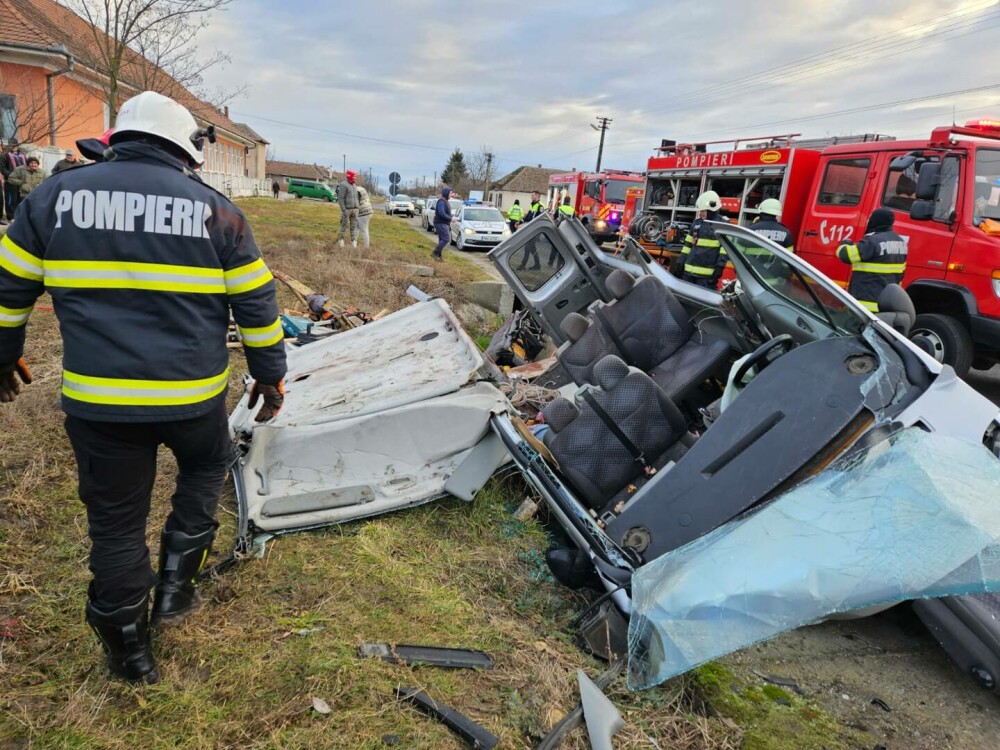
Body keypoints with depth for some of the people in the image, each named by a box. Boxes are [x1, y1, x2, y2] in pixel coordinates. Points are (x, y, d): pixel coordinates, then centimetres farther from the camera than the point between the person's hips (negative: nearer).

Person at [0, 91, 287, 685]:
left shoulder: (55, 195, 4)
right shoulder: (216, 209, 0)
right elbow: (257, 302, 2)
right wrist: (270, 374, 13)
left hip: (96, 399, 1)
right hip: (193, 395, -1)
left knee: (116, 520, 15)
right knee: (207, 467, 30)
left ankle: (129, 652, 31)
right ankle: (176, 584, 26)